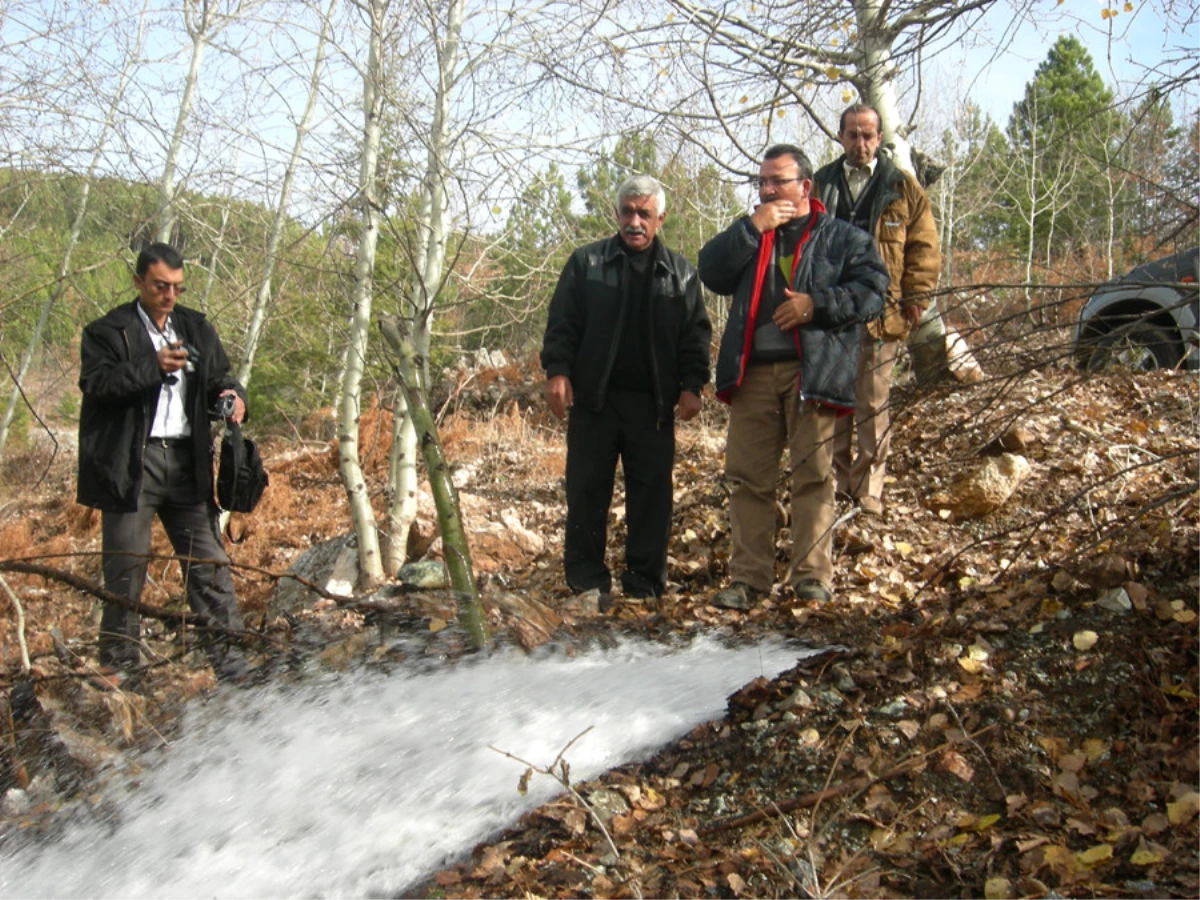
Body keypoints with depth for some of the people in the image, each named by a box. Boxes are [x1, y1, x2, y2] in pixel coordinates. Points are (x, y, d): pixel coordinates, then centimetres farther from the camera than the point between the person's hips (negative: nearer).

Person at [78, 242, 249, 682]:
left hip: (187, 462, 4)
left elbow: (218, 378, 18)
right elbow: (96, 383, -13)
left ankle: (230, 661, 10)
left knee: (210, 565, 5)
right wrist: (153, 366, -22)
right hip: (130, 464, -4)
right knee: (126, 571, 3)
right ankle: (119, 671, 15)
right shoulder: (107, 331, 1)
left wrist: (230, 396, -5)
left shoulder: (196, 328, 15)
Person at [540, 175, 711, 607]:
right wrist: (557, 370, -8)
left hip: (653, 401, 1)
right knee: (587, 489, 1)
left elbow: (696, 333, 11)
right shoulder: (586, 262, 9)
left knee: (652, 491, 2)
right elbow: (561, 323, 5)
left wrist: (692, 385, 0)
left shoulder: (680, 272, 13)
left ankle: (645, 580, 12)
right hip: (594, 397, -1)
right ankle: (587, 579, 10)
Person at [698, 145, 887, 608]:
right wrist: (751, 228, -3)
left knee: (813, 475, -3)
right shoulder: (748, 234, 22)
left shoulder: (842, 237, 11)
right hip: (753, 373, 3)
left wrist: (817, 304, -13)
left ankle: (812, 574, 4)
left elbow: (872, 291, -1)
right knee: (747, 477, 2)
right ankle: (749, 577, 9)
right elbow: (711, 273, 5)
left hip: (812, 372, -3)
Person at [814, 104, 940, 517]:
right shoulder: (821, 184, 11)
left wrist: (916, 298, -5)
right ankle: (837, 485, 20)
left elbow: (924, 246, 4)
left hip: (880, 312, -2)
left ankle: (868, 492, 9)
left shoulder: (903, 187, 5)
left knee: (873, 406, 2)